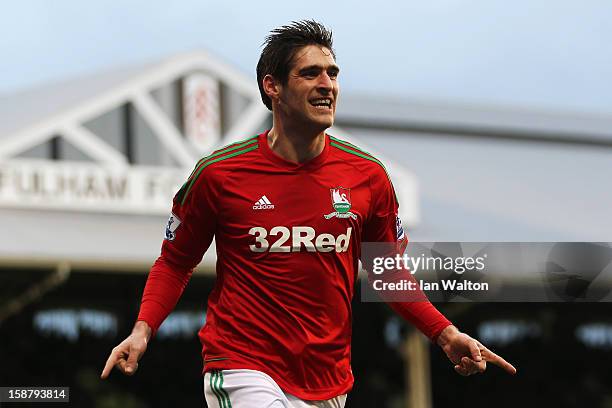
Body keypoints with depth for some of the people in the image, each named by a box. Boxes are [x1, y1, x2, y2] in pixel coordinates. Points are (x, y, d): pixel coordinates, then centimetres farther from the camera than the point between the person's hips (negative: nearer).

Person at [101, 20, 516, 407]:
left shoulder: (368, 176, 2)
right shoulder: (218, 173, -5)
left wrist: (446, 334, 4)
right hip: (242, 368, -4)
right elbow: (174, 263, 6)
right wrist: (143, 330, -10)